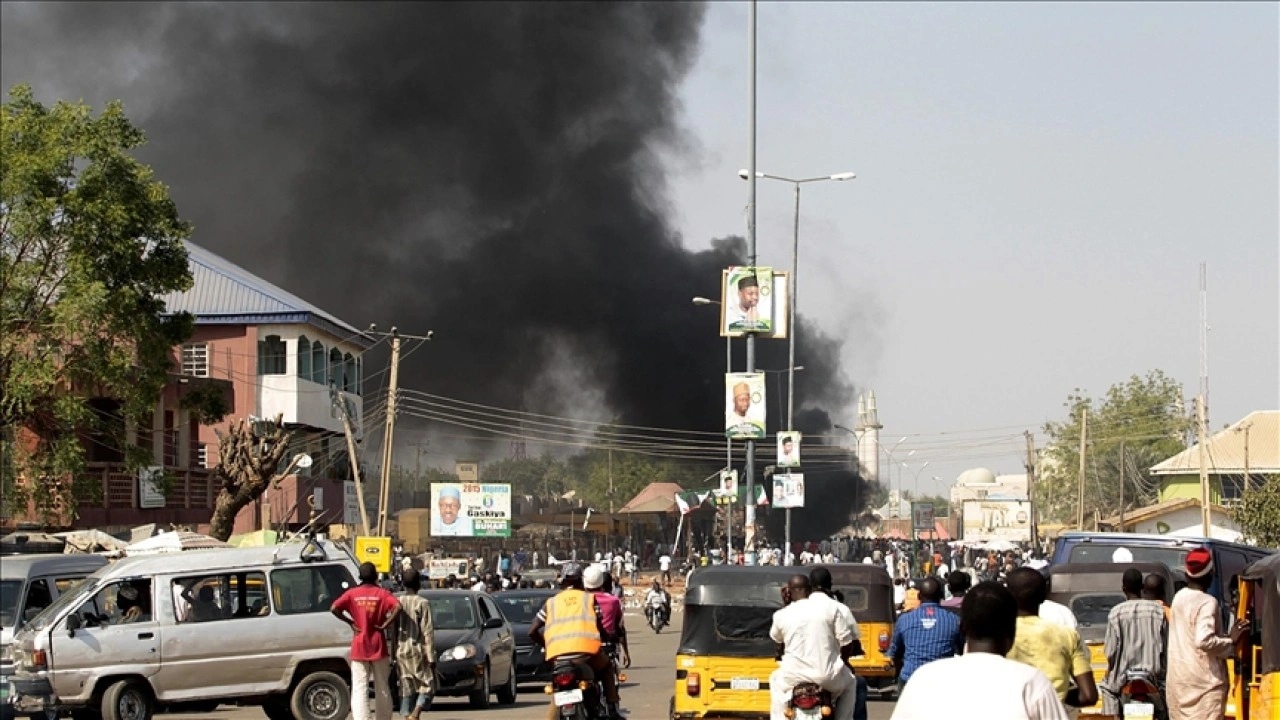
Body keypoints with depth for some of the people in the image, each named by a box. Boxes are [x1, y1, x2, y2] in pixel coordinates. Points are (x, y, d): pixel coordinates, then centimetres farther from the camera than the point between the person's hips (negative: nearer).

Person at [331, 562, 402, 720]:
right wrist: (386, 624, -9)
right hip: (378, 647, 0)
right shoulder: (381, 593, -2)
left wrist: (350, 622, -3)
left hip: (359, 647, 0)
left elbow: (334, 608, -13)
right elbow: (397, 606, -20)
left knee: (359, 689, -3)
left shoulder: (352, 593, 0)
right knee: (382, 688, 12)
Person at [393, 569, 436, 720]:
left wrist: (393, 655, 14)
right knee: (427, 686, 4)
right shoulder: (422, 603, -8)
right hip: (418, 651, -4)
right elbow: (428, 633, -10)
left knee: (406, 690, 8)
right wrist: (431, 657, -7)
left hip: (401, 651, 4)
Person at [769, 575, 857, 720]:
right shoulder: (830, 609, -2)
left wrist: (785, 605, 24)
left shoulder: (782, 615, -1)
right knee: (849, 681, 33)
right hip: (828, 677, 0)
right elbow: (846, 642, -1)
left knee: (776, 680, 34)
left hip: (794, 677, 0)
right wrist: (842, 660, 20)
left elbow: (776, 638, 20)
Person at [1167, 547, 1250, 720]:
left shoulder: (1179, 597, 9)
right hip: (1205, 680, -8)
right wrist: (1231, 641, -14)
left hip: (1178, 678, 8)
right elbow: (1204, 640, -27)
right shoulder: (1207, 602, -15)